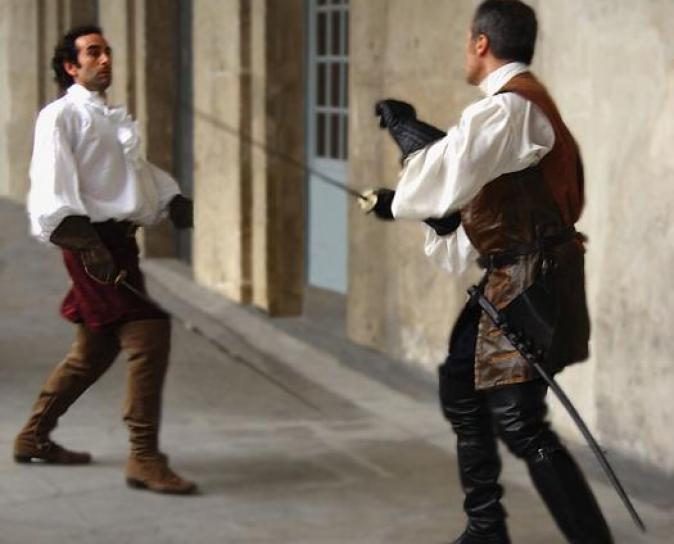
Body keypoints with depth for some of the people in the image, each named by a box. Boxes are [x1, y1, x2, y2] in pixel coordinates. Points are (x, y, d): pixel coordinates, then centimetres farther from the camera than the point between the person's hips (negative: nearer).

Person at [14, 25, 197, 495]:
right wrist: (84, 241, -28)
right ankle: (144, 459, -10)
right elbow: (53, 182, -16)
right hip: (94, 240, -9)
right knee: (149, 336, -15)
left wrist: (175, 202, 6)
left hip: (119, 239, 9)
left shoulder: (113, 117, 21)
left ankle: (34, 437, 30)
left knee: (95, 350, 16)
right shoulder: (62, 114, -6)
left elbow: (140, 170, 25)